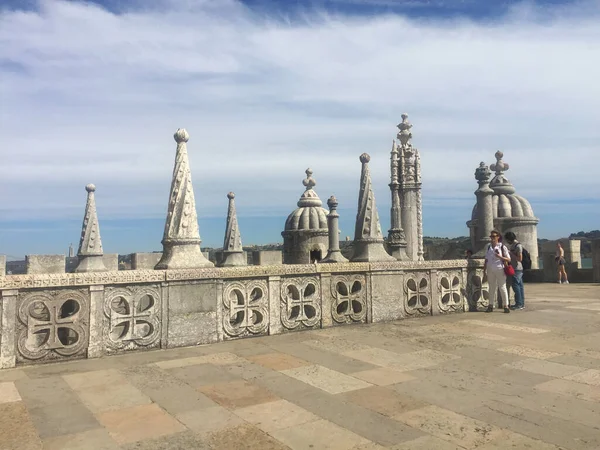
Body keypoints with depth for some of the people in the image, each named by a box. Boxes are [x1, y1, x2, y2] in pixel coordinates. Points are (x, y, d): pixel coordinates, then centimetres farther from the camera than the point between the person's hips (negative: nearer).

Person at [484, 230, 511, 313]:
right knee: (492, 288, 7)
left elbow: (509, 259, -3)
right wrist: (484, 270, 8)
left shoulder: (502, 247, -2)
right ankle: (491, 305, 11)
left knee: (502, 287, 0)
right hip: (490, 270, 4)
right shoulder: (489, 247, 9)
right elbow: (486, 260, 12)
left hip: (500, 270, -4)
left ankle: (505, 305, 5)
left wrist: (500, 257, -20)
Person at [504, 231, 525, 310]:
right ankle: (521, 303, 14)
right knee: (519, 286, 10)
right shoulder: (511, 245, 15)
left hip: (517, 269, -9)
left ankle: (519, 304, -7)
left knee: (515, 285, -9)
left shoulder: (518, 245, -14)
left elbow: (520, 259, -18)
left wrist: (511, 253, -18)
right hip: (514, 268, 9)